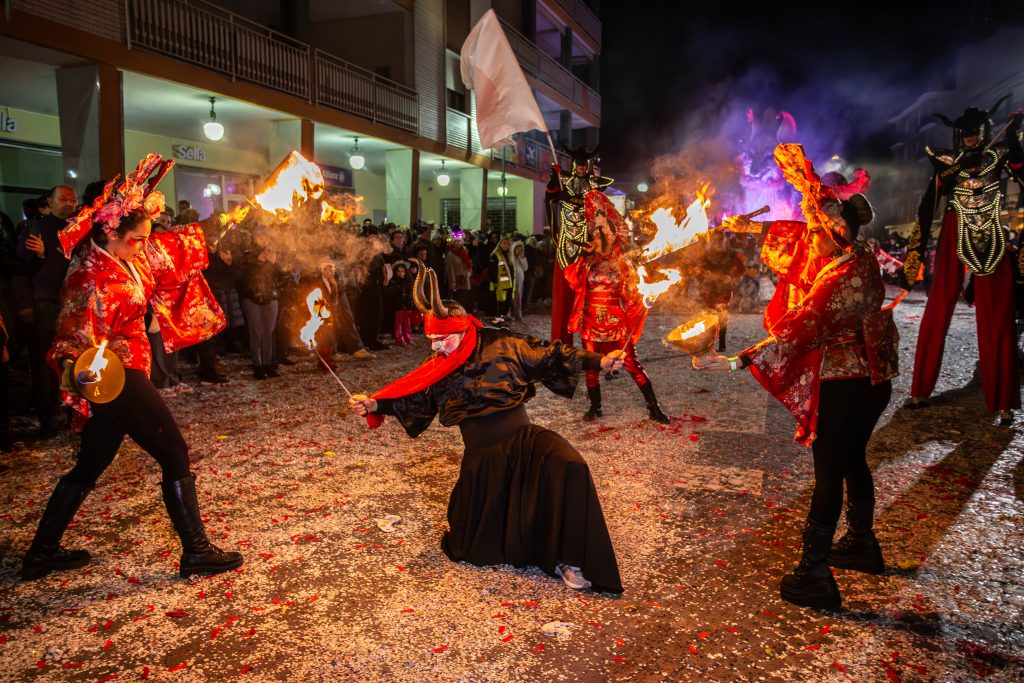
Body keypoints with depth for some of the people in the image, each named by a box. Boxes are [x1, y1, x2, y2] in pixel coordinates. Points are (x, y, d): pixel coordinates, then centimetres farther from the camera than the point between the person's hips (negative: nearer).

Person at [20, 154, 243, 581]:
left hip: (124, 374, 10)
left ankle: (41, 554, 30)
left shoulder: (129, 255, 5)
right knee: (175, 455, -3)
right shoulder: (91, 276, -20)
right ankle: (196, 552, 5)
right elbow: (75, 335, -27)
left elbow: (178, 245, 19)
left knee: (90, 466, 18)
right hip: (115, 377, -10)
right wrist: (73, 367, -46)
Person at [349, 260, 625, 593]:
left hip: (524, 438, -2)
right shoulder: (437, 368, 0)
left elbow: (549, 356, -2)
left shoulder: (503, 346, -8)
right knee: (473, 549, 7)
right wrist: (374, 404, -9)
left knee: (570, 467, -33)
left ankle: (569, 559, -17)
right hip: (482, 457, 2)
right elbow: (411, 397, 6)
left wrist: (599, 362, -5)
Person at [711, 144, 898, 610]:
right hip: (871, 379, 9)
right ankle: (862, 544, 41)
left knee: (828, 474, -4)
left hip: (843, 385, -9)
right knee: (853, 461, 23)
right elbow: (825, 205, 18)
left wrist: (744, 360, -37)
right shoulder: (862, 259, 3)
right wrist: (801, 169, 26)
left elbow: (801, 327, -34)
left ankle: (815, 575, 4)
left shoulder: (841, 277, -24)